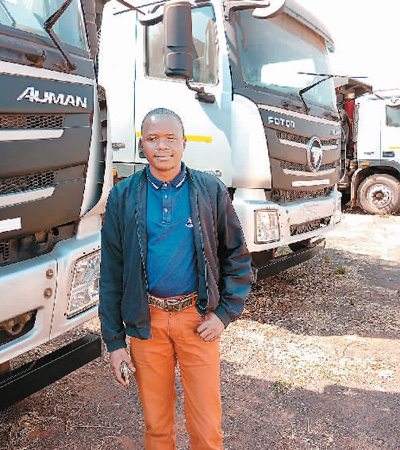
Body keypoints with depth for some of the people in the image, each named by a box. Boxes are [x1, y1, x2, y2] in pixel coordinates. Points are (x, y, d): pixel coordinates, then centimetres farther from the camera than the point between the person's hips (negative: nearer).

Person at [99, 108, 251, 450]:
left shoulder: (211, 191, -1)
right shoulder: (123, 196, 0)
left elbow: (237, 256, 4)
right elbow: (111, 272, 3)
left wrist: (225, 312, -5)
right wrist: (114, 341, 2)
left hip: (197, 318, -1)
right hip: (146, 320, 1)